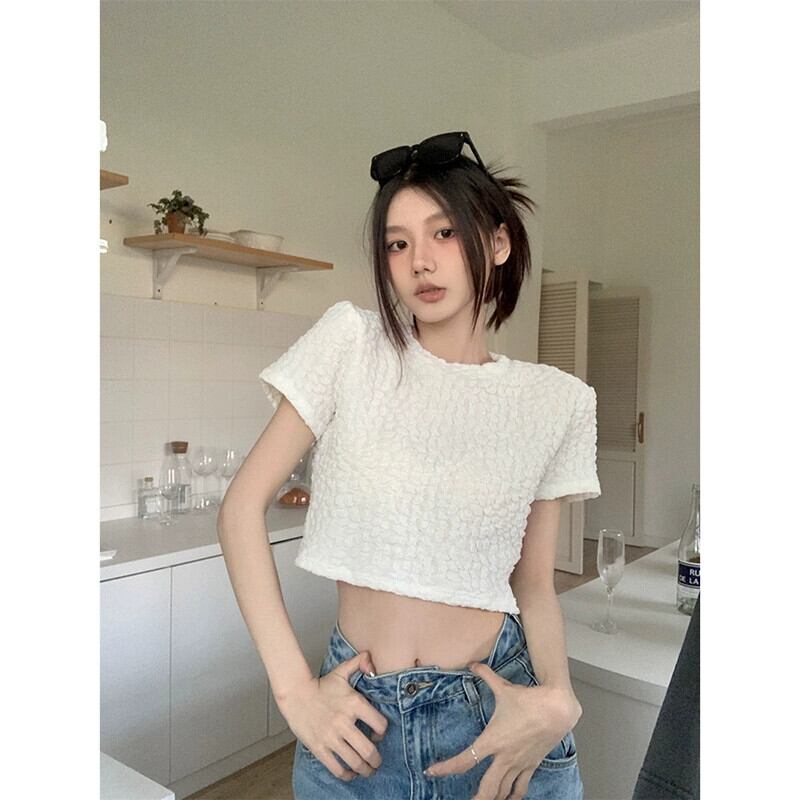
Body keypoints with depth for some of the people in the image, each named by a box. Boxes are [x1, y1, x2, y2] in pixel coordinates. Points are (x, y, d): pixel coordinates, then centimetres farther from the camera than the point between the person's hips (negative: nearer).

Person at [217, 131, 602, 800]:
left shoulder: (558, 401, -3)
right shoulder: (351, 343, -7)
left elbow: (534, 584, 3)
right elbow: (243, 505, -7)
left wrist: (558, 699, -14)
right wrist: (294, 688, -11)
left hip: (500, 707, 1)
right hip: (357, 716, 0)